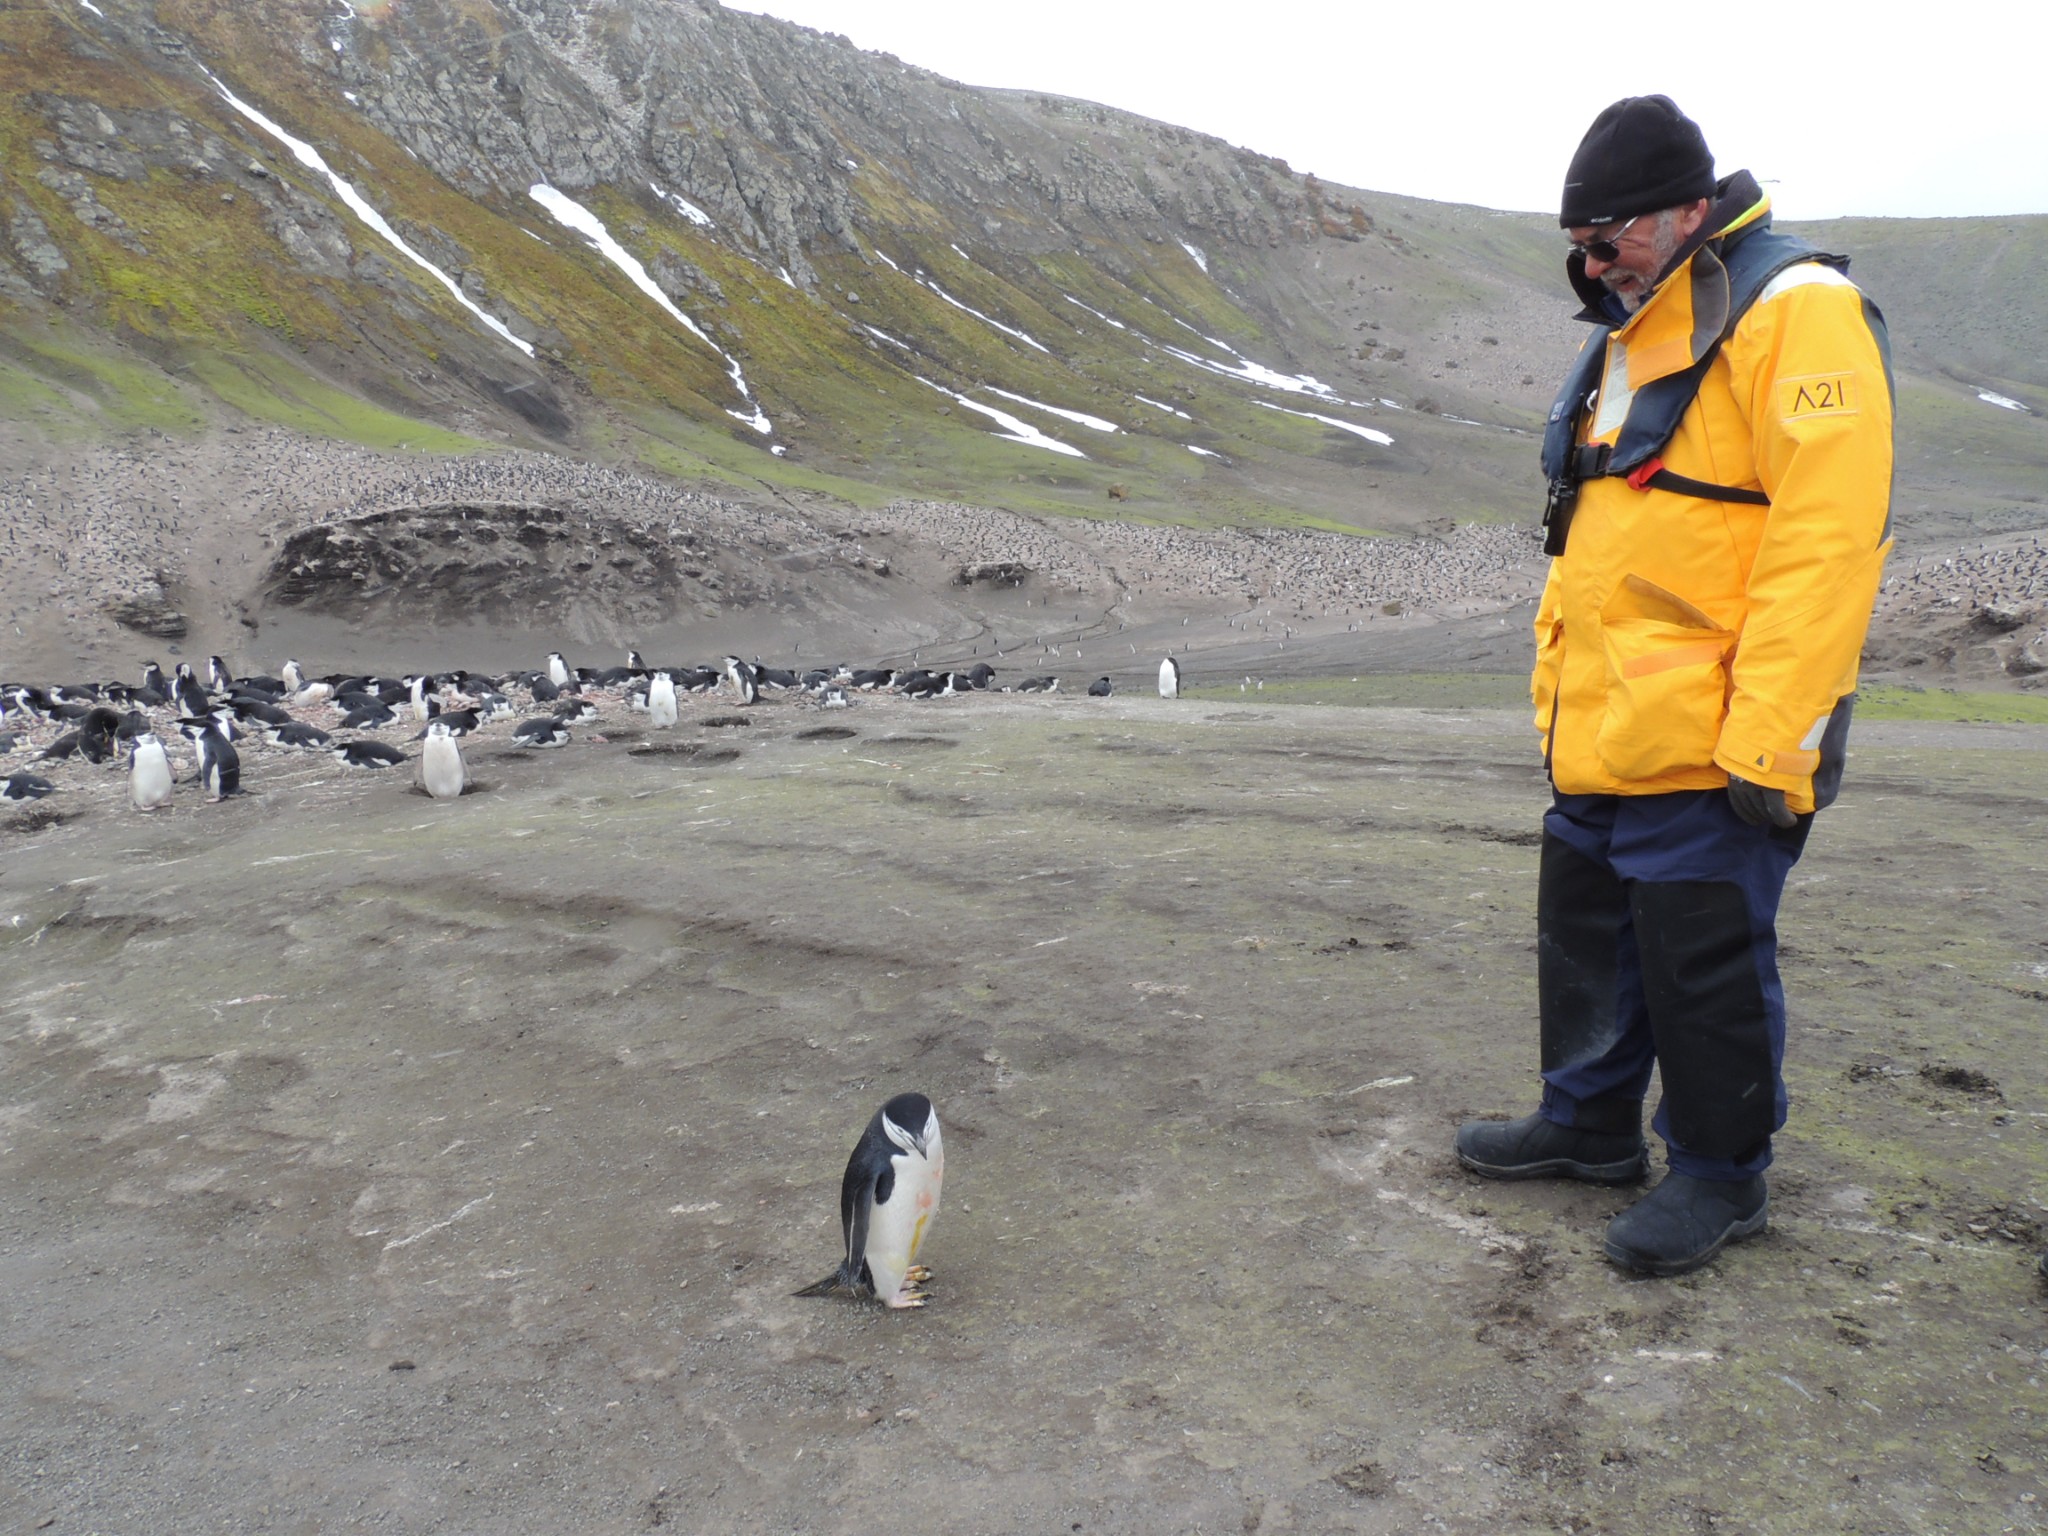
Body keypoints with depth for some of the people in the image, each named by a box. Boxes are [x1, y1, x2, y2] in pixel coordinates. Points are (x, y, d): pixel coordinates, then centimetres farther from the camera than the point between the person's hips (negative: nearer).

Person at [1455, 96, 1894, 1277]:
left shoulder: (1795, 311, -12)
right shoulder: (1629, 336, 17)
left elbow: (1826, 536, -20)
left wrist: (1767, 737, -23)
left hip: (1712, 746, -9)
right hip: (1605, 736, 9)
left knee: (1702, 957, 2)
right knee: (1587, 929, 18)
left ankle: (1722, 1175, 22)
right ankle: (1592, 1123, 35)